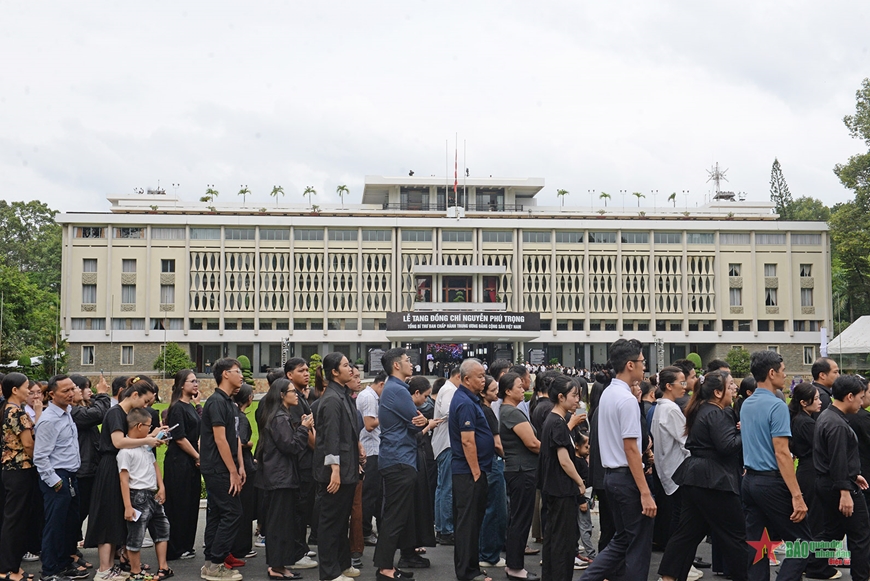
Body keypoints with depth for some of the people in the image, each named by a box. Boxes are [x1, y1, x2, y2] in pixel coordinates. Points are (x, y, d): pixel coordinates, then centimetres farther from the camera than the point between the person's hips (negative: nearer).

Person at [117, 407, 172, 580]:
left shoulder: (146, 445, 10)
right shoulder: (126, 450, -16)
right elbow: (124, 479, -18)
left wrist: (161, 487, 9)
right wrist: (128, 506, -21)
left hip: (153, 495, 9)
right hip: (138, 496, -9)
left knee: (162, 529, 16)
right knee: (136, 536, 0)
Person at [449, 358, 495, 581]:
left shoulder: (465, 399, 14)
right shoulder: (466, 403, -18)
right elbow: (467, 441, -22)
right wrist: (476, 472, -18)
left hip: (464, 470, 10)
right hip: (470, 470, -10)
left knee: (467, 519, 15)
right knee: (469, 520, -5)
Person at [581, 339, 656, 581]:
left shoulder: (606, 394, 12)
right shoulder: (627, 399, -17)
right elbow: (630, 448, -21)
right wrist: (645, 493, -21)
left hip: (611, 475, 9)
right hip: (627, 477, -9)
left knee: (622, 539, 17)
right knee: (638, 544, 2)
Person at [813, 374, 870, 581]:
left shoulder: (826, 416, 11)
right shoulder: (837, 425, -22)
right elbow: (838, 462, -26)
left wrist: (853, 474, 25)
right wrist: (845, 493, -25)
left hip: (825, 484, 10)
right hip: (838, 486, -10)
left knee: (833, 532, 18)